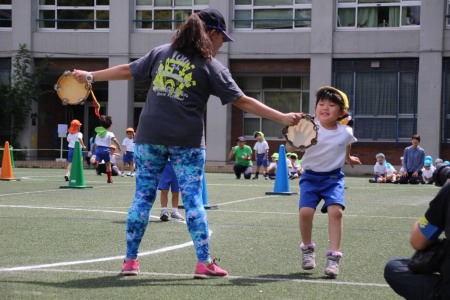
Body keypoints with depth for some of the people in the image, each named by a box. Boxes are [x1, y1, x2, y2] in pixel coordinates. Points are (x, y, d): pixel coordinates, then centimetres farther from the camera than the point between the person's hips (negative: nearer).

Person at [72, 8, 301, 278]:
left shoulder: (161, 53, 8)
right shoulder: (211, 67, -1)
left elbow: (127, 71, 14)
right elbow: (243, 102, -4)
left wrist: (90, 76, 28)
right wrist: (282, 117, -2)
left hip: (150, 137, 3)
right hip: (187, 142, -3)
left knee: (143, 197, 8)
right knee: (193, 200, 2)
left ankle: (130, 260, 11)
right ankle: (204, 263, 2)